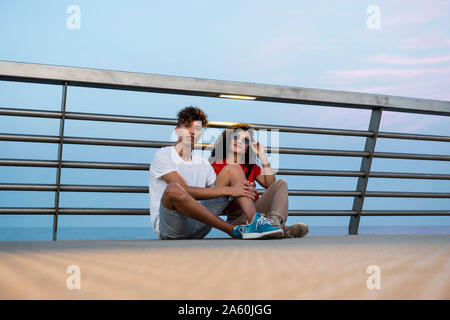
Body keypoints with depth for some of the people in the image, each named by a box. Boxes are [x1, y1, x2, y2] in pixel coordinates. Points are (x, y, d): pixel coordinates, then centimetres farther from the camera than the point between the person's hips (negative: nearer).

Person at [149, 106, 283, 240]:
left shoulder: (203, 164, 19)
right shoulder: (163, 155, -2)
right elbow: (185, 190, -16)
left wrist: (246, 191, -10)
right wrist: (229, 190, -18)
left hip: (196, 226, 6)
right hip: (168, 227, -5)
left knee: (234, 169, 0)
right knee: (173, 189, -40)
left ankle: (254, 221, -27)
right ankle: (236, 231, -30)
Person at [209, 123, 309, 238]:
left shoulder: (252, 167, 20)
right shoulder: (215, 166, 8)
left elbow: (270, 184, 1)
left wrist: (262, 156, 0)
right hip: (237, 218, -4)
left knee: (280, 184, -17)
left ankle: (274, 220, -44)